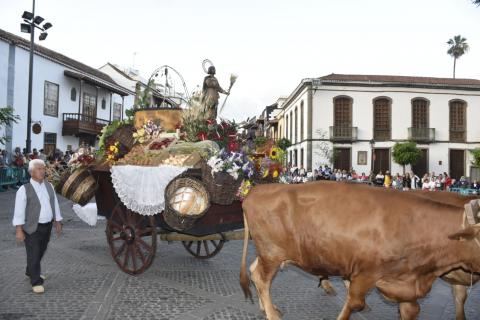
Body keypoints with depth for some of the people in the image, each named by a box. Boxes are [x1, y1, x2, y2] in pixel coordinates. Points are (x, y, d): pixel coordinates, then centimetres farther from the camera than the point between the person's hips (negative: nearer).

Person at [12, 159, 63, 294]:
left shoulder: (49, 186, 6)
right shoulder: (24, 189, -11)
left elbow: (55, 204, 12)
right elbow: (19, 210, -12)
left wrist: (58, 222, 13)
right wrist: (19, 230, -15)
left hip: (47, 226, 6)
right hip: (32, 228, -6)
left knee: (40, 252, 18)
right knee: (33, 255, 0)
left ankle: (31, 272, 41)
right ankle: (36, 282, 10)